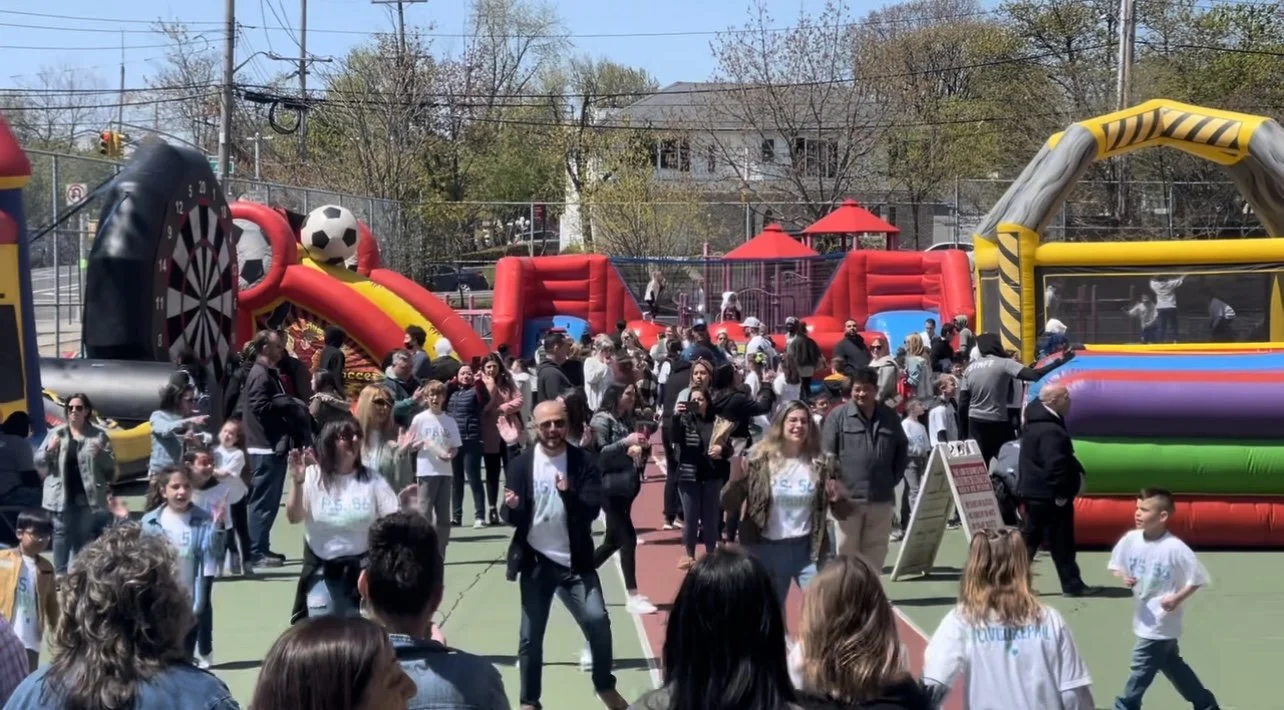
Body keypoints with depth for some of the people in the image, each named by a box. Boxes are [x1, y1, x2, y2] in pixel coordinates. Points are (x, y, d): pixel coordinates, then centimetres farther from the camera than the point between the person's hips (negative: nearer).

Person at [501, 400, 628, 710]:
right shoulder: (522, 464, -2)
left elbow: (593, 509, -11)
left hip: (575, 561, 0)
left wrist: (569, 494, -29)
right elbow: (511, 518, -1)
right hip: (536, 561, 1)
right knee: (530, 635, 5)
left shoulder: (583, 461, -4)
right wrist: (512, 507, -24)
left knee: (598, 622, -8)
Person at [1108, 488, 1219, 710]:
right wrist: (1123, 578, -14)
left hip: (1161, 622, -7)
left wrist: (1178, 599, -22)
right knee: (1171, 664, 20)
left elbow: (1198, 578, -13)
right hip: (1144, 619, 7)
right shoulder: (1130, 540, -6)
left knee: (1141, 669, -2)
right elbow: (1116, 568, 7)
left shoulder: (1175, 548, -21)